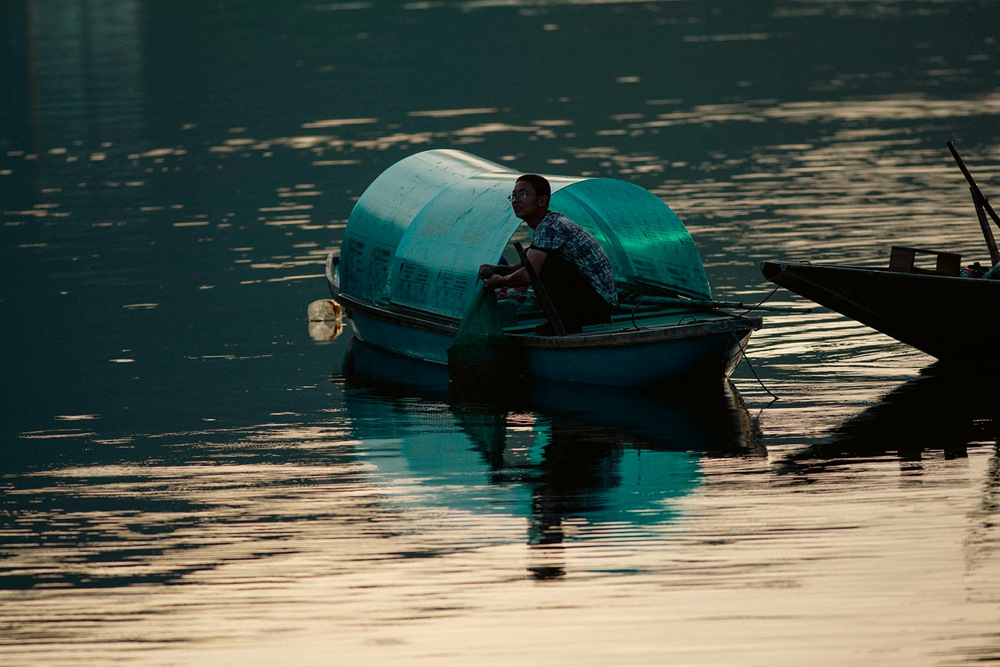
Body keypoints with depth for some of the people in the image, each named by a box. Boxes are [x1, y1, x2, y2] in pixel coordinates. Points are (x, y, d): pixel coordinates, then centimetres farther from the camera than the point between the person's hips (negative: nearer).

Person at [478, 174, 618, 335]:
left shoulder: (548, 227, -18)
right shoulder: (554, 221, 14)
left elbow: (527, 276, -25)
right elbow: (529, 269, 24)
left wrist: (499, 282, -6)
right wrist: (496, 269, 8)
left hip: (597, 301, -10)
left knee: (541, 265, -21)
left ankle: (566, 321, -11)